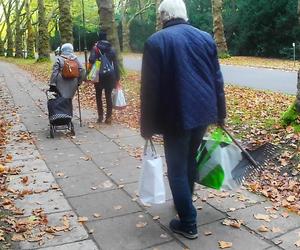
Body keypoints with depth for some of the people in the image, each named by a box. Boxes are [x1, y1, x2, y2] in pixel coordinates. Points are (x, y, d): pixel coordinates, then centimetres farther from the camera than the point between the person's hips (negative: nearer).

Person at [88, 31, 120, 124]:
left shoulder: (96, 47, -3)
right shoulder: (111, 49, 5)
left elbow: (91, 60, -22)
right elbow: (116, 65, 4)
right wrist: (117, 78, 7)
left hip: (99, 75, -2)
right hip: (110, 76, 2)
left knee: (98, 96, 13)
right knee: (108, 96, 7)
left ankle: (100, 116, 14)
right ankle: (108, 117, 6)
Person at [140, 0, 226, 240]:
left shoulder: (156, 41, -8)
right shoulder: (206, 38, 6)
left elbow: (150, 88, -12)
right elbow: (218, 80, 9)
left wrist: (147, 126, -5)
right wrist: (220, 113, 19)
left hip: (176, 116, -5)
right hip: (203, 111, 6)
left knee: (177, 169, 7)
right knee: (190, 159, 24)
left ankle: (188, 223, 13)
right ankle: (185, 201, 44)